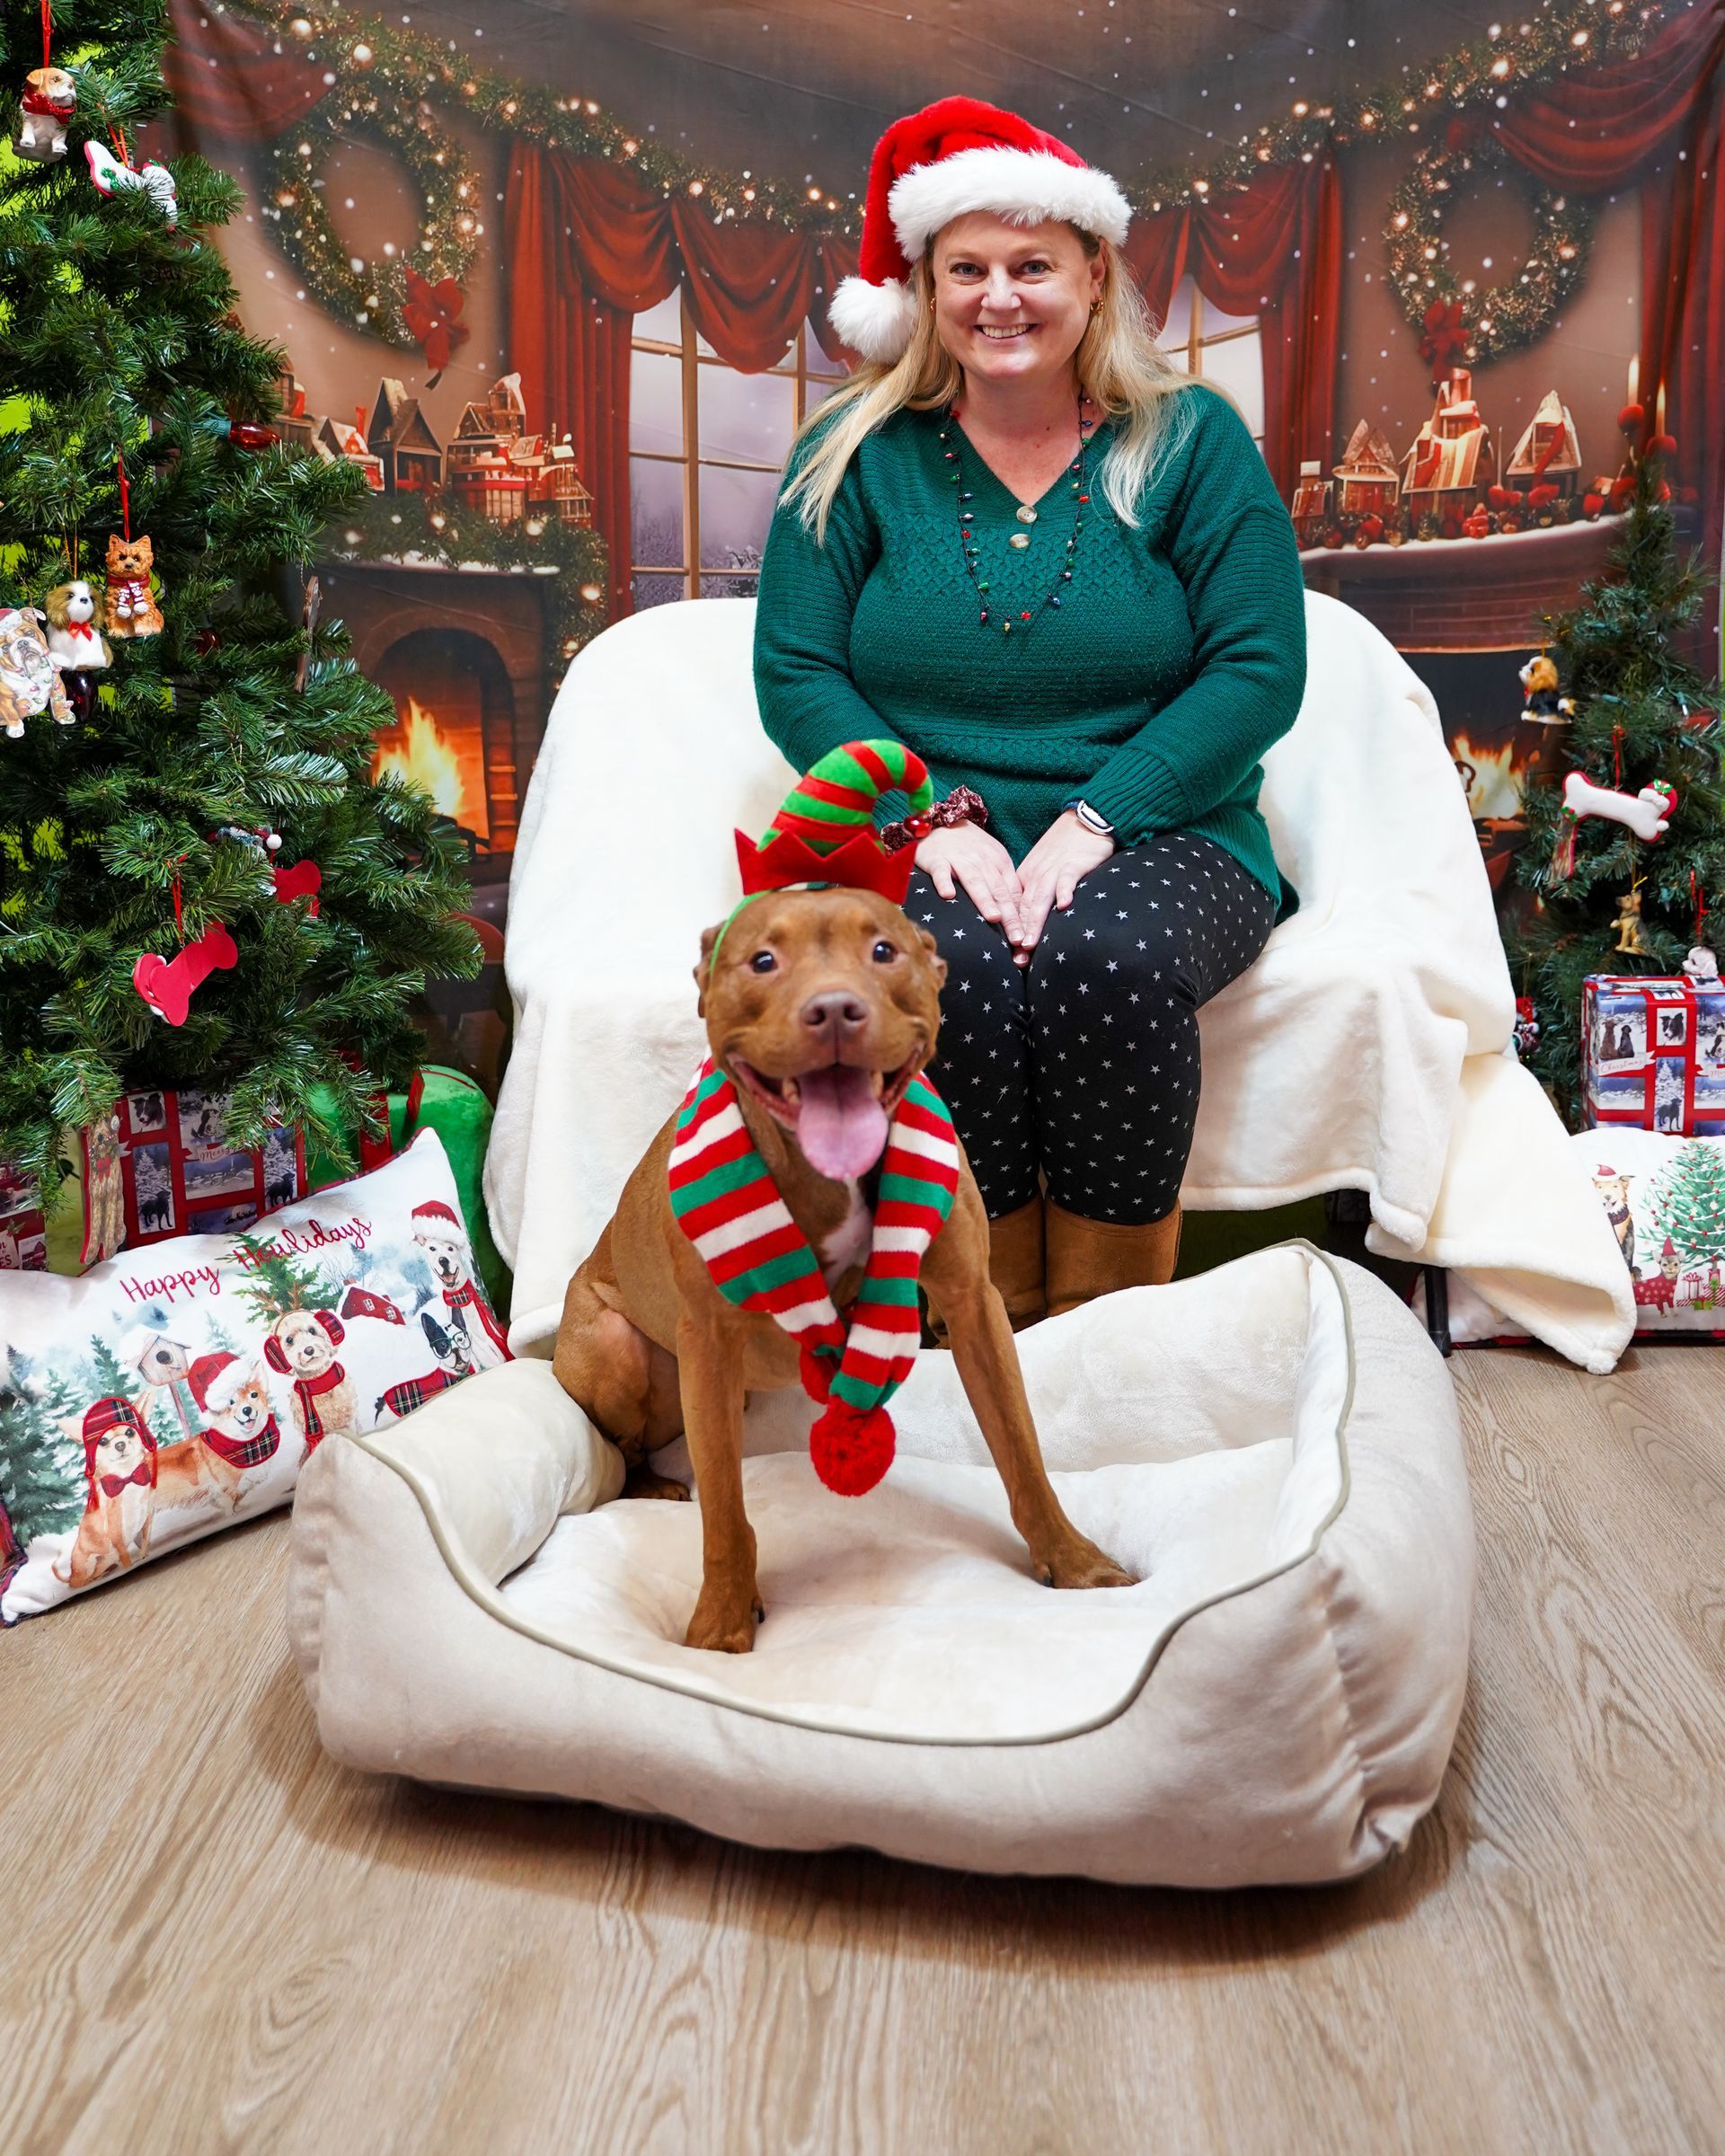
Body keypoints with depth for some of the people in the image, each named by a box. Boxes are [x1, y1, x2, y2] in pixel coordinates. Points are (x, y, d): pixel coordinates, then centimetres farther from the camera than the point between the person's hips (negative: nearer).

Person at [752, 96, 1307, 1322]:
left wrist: (1096, 817, -15)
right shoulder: (857, 455, 8)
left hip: (1157, 838, 0)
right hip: (924, 841, 1)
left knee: (1112, 957, -33)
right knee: (952, 964, -32)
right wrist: (933, 814, -13)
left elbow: (1259, 669, -2)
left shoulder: (1191, 440, 6)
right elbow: (794, 672, 2)